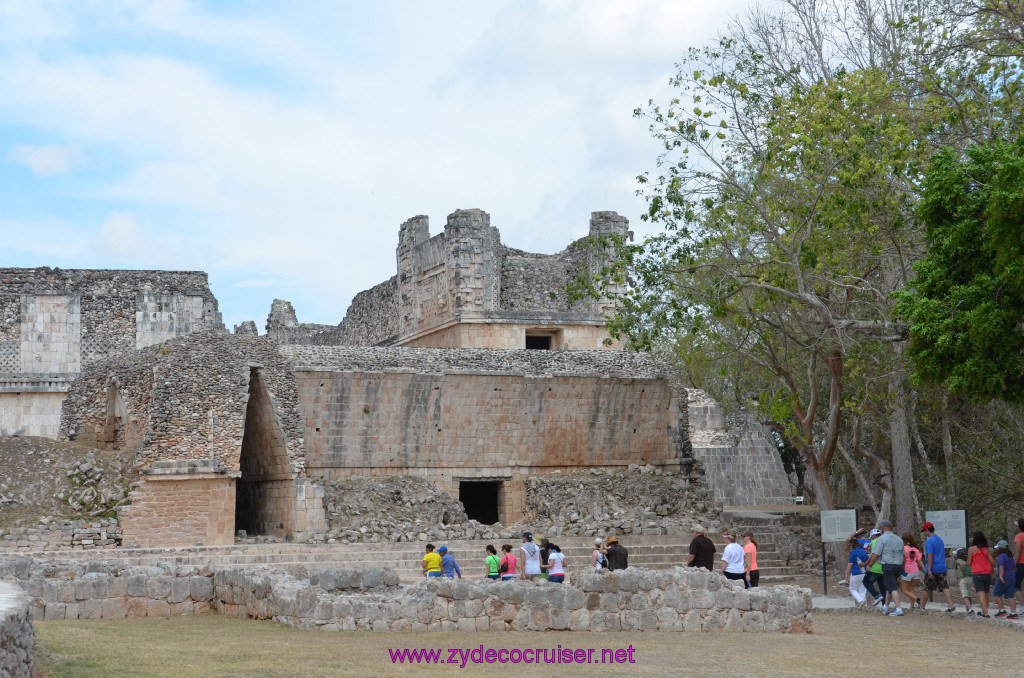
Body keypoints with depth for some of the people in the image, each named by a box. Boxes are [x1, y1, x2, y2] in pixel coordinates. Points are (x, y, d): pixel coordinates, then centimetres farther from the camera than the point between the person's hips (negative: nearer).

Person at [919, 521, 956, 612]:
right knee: (945, 588, -2)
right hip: (942, 568, 7)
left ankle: (922, 607, 16)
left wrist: (929, 570, -21)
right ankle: (951, 606, -14)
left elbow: (930, 556, -19)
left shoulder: (929, 541, -12)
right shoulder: (940, 539, 15)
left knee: (927, 589, 5)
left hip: (932, 570, -7)